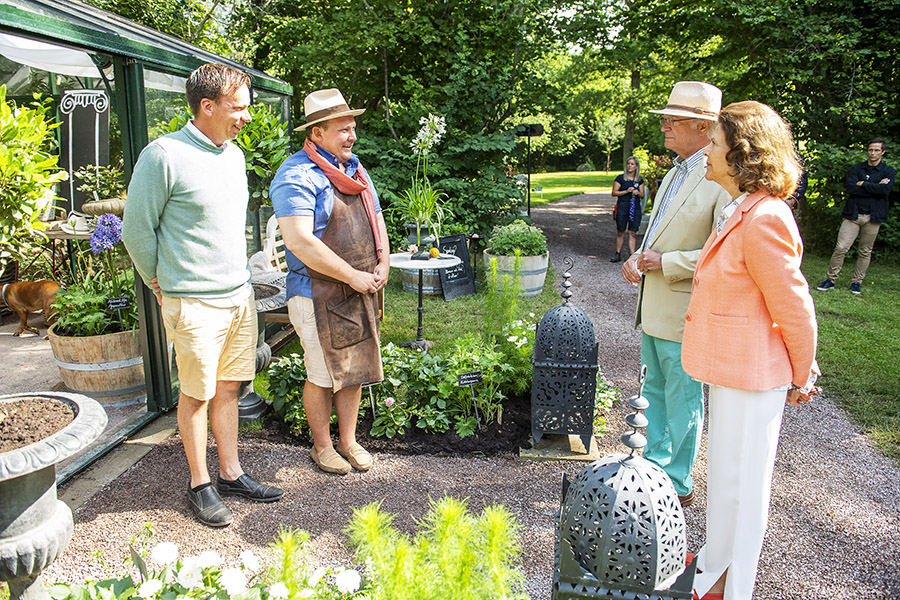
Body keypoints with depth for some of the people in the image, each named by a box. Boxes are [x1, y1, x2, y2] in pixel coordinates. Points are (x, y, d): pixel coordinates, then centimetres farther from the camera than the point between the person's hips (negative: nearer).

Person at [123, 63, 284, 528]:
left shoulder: (234, 154, 11)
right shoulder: (164, 155, -13)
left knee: (228, 387, 14)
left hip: (239, 294, 7)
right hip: (194, 302, -6)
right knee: (197, 394, 5)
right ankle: (200, 485, 20)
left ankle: (231, 474, 26)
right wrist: (164, 285, 1)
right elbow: (137, 230, -8)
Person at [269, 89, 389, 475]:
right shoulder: (296, 176, -14)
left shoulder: (353, 168, 13)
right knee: (323, 375, 4)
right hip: (318, 294, -7)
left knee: (355, 367, 14)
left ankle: (348, 440, 31)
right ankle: (321, 446, 25)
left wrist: (383, 263, 3)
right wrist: (354, 276, -18)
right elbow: (299, 241, -23)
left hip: (360, 291, 7)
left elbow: (376, 218, 20)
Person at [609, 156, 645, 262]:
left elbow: (642, 195, 14)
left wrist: (638, 193, -8)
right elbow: (614, 193, -2)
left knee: (633, 232, 2)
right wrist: (626, 191, -14)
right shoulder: (620, 178, 1)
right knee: (620, 232, 1)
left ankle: (632, 255, 5)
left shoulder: (640, 180, 11)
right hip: (622, 206, -2)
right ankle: (618, 254, 11)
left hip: (636, 207, 2)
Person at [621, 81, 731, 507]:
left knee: (683, 403, 6)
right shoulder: (676, 172, 13)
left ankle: (677, 485, 23)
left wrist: (665, 262, -19)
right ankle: (655, 467, 37)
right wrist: (638, 258, 3)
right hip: (654, 308, 9)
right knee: (655, 392, 20)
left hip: (685, 314, -9)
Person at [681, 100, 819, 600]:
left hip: (751, 372, -10)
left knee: (738, 479, 7)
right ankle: (716, 559, 44)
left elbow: (795, 309, -19)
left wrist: (800, 377, -8)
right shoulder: (739, 211, 6)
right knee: (725, 470, 24)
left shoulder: (762, 222, -25)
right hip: (731, 365, 10)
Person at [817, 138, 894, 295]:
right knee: (841, 248, -7)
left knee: (865, 251, 6)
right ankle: (831, 279, 1)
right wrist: (875, 188, -10)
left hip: (873, 217, 0)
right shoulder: (856, 168, 9)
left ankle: (857, 282, 15)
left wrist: (862, 184, -8)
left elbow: (885, 189, -13)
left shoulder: (888, 171, 6)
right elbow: (849, 187, -9)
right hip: (853, 214, 0)